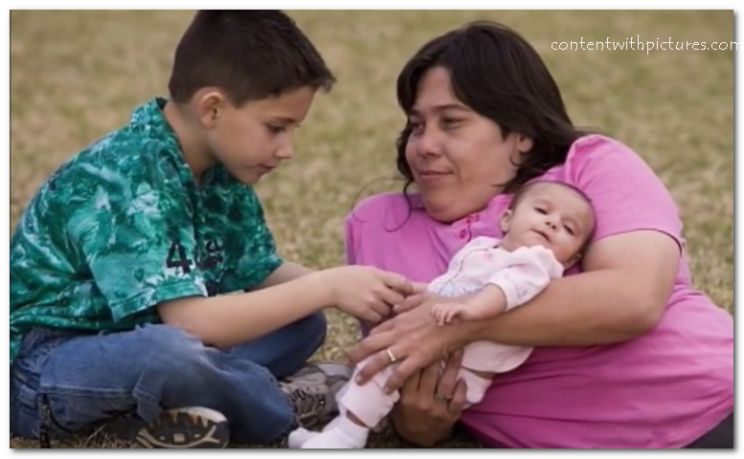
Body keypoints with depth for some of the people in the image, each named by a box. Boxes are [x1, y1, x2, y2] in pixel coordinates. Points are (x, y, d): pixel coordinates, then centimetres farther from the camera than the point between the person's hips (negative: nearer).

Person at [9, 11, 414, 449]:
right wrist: (328, 286, -28)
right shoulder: (127, 179, -26)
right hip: (39, 367, -8)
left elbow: (264, 274, 9)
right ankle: (280, 405, -10)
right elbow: (192, 322, -33)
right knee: (167, 352, -39)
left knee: (303, 325, 3)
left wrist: (350, 288, -9)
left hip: (132, 341, 8)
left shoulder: (220, 169, 0)